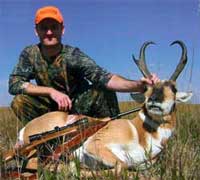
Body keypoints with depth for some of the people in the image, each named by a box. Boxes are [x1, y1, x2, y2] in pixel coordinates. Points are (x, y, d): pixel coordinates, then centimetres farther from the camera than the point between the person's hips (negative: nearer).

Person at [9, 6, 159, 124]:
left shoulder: (72, 55, -21)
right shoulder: (30, 54, -10)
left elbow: (102, 77, -34)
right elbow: (14, 84, -18)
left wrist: (138, 85, -52)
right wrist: (51, 91, -29)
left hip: (79, 108, -2)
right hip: (51, 109, 2)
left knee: (104, 91, -27)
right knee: (19, 102, -24)